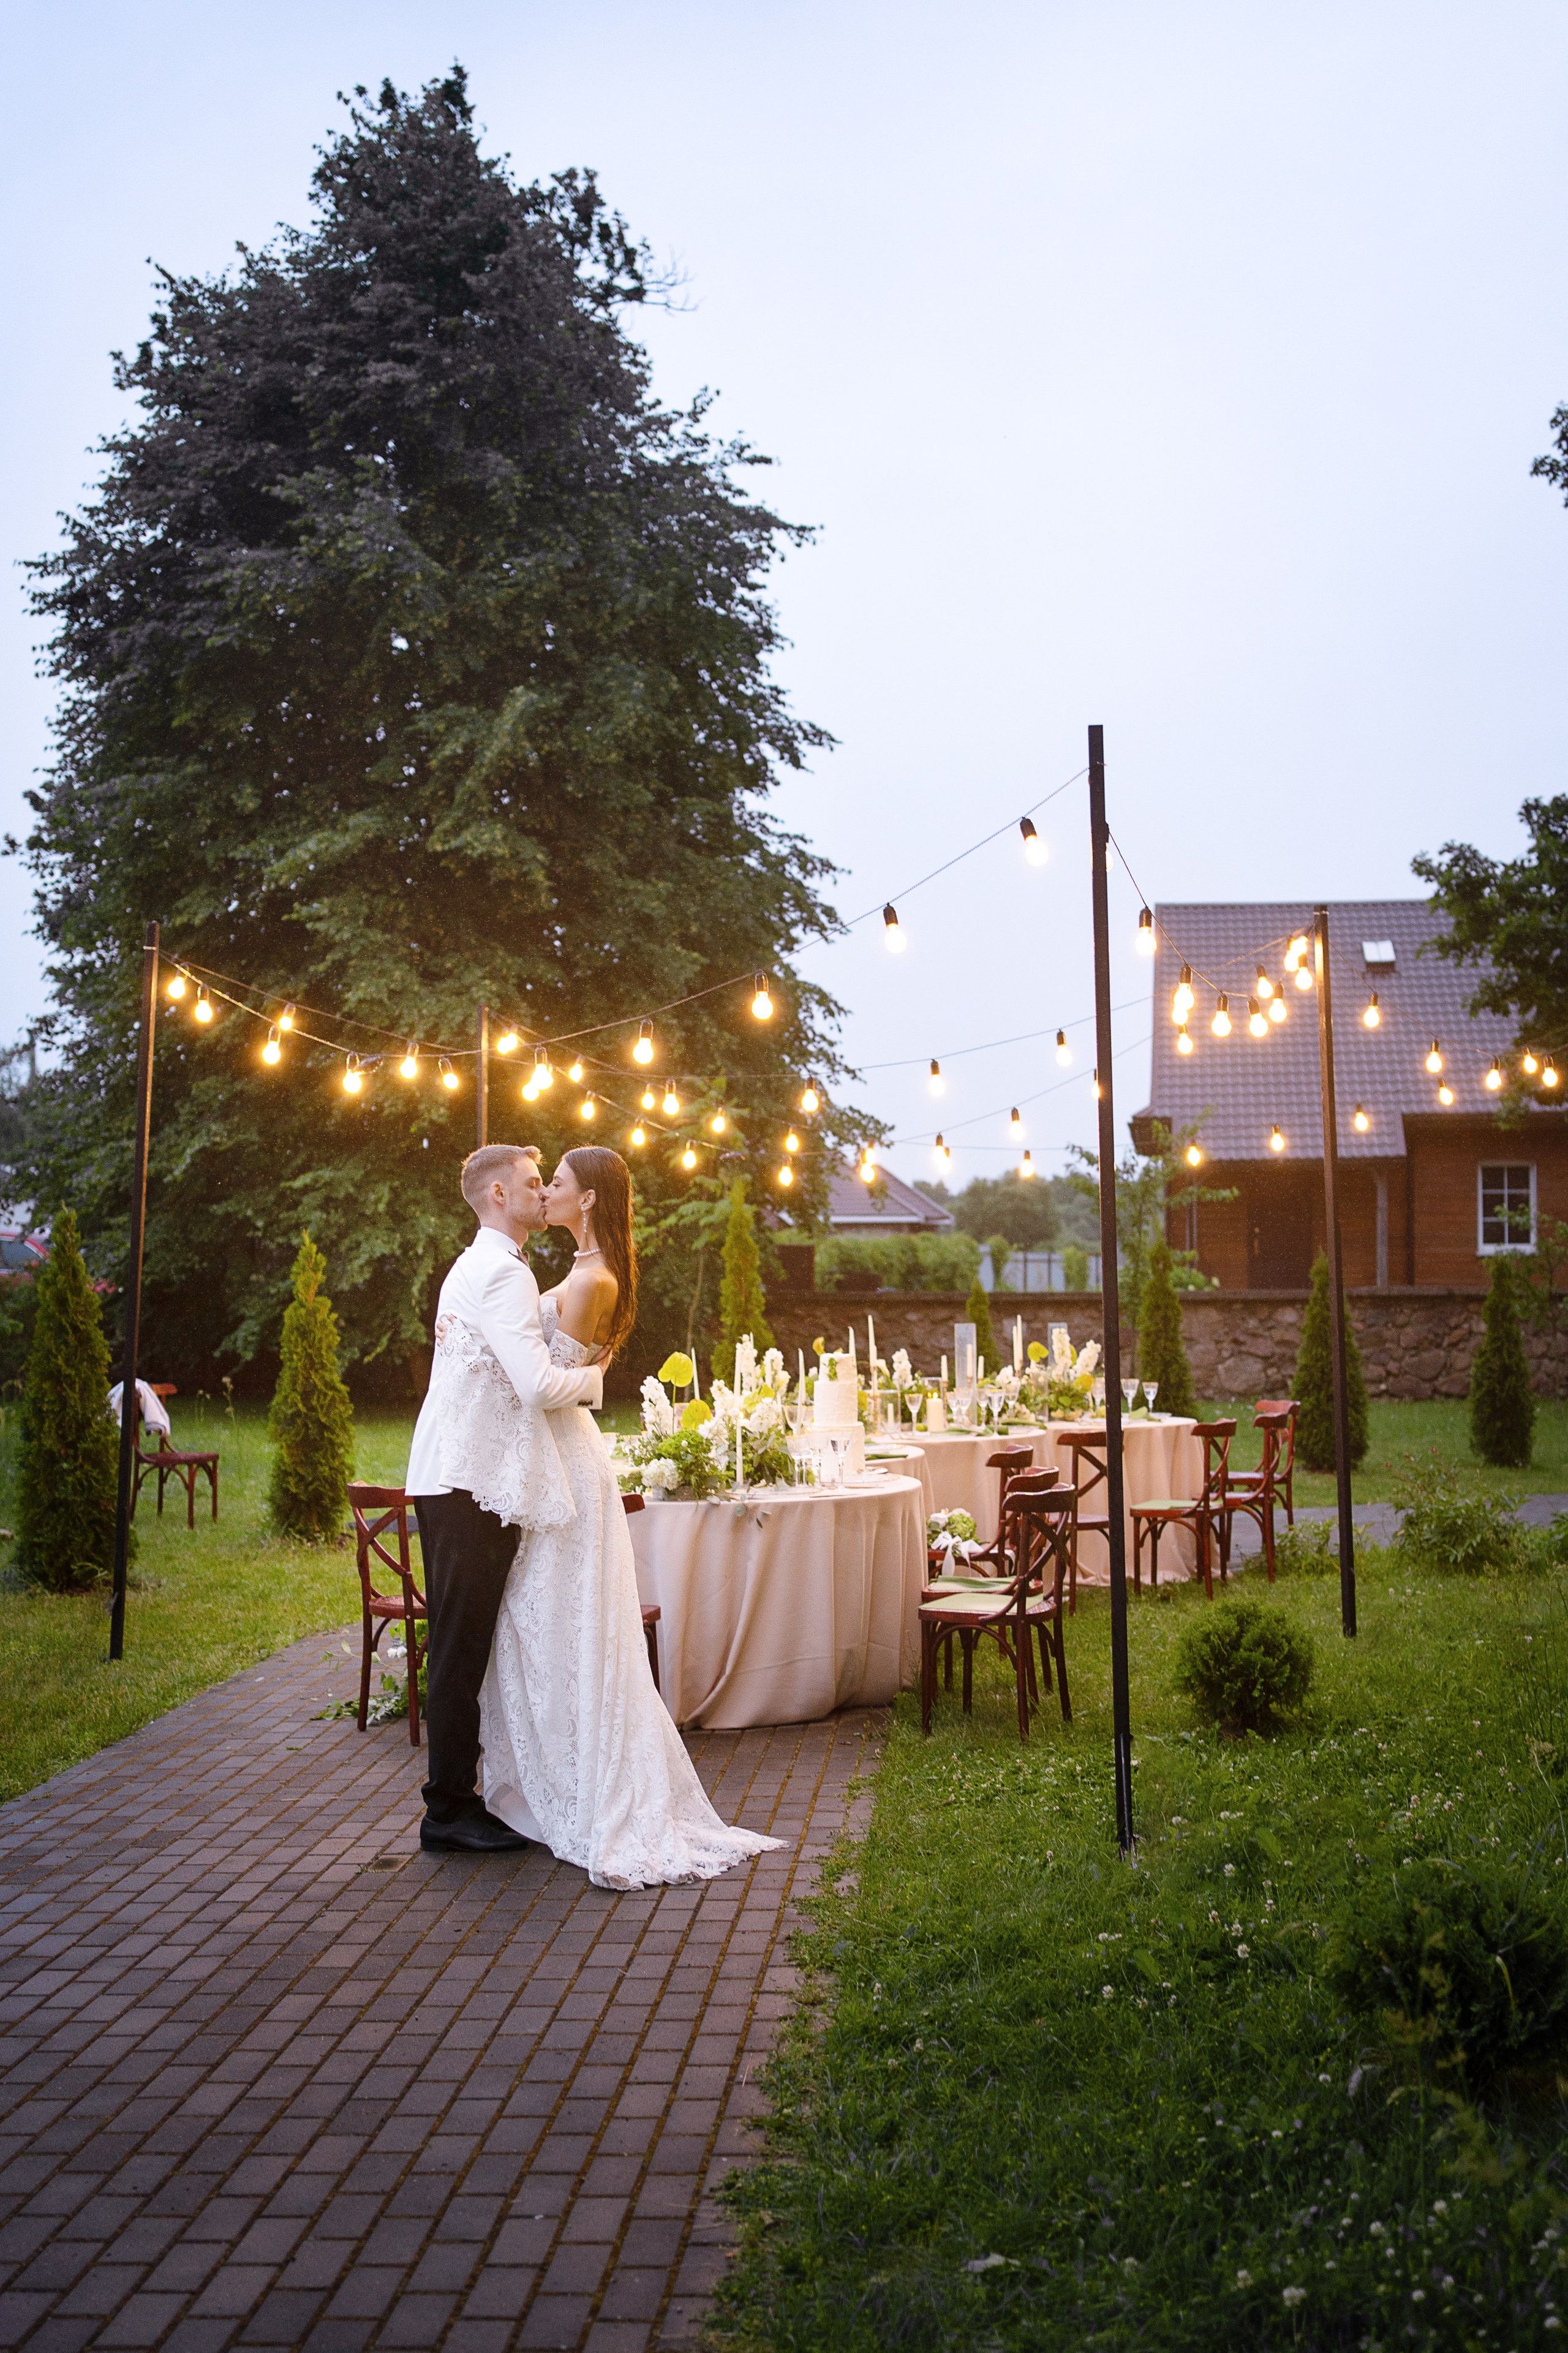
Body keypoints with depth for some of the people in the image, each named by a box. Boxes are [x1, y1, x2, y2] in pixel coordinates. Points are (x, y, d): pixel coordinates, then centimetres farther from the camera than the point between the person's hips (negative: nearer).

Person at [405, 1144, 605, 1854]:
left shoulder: (472, 1267, 20)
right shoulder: (503, 1273, -14)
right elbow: (539, 1388, -21)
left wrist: (570, 1370, 8)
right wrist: (591, 1376, -4)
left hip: (448, 1480, 10)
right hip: (475, 1482, -10)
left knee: (460, 1646, 14)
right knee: (462, 1649, -4)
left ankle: (454, 1798, 22)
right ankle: (450, 1809, 4)